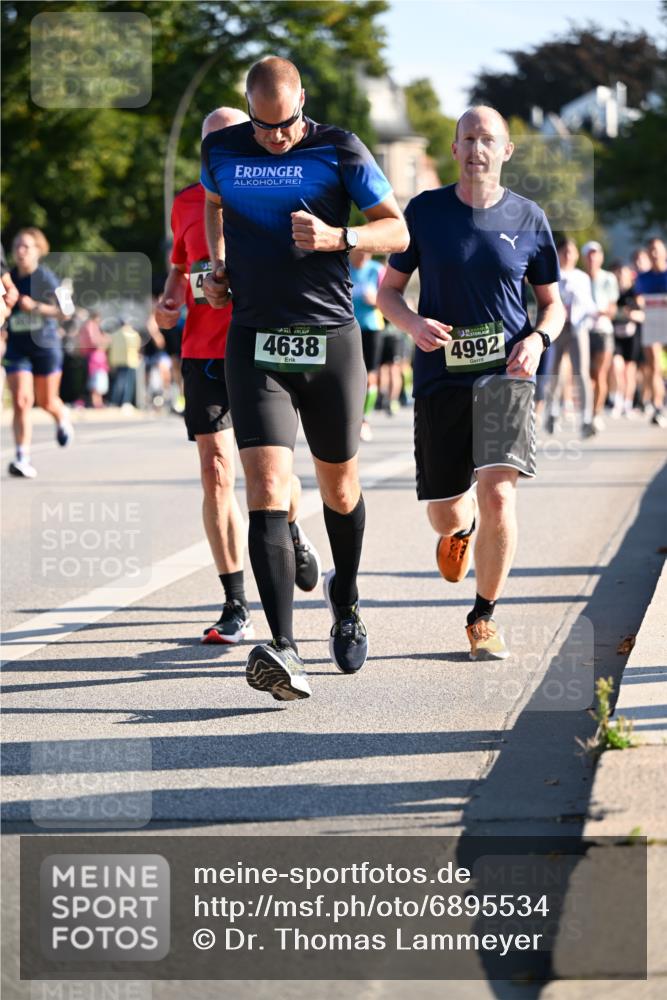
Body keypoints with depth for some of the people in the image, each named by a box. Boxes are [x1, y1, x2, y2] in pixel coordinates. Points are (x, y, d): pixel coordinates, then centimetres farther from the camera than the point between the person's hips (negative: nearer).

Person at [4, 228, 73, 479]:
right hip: (17, 347, 2)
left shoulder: (45, 278, -10)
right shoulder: (9, 278, 2)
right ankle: (22, 458, -12)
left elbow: (64, 312, -11)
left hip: (45, 346, -2)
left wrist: (36, 307, -22)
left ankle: (63, 419, 48)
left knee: (46, 401, 12)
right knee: (21, 401, -12)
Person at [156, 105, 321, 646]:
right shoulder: (187, 203, 11)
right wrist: (169, 302, 5)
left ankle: (292, 534, 32)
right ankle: (236, 609, 1)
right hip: (202, 353, 3)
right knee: (216, 473, -3)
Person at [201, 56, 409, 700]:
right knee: (267, 489, -16)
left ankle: (345, 599, 43)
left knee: (339, 489, 13)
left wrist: (335, 238, -15)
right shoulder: (221, 150, 7)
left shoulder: (339, 151, -2)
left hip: (331, 339, 0)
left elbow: (398, 231, 2)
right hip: (254, 343, 1)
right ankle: (283, 652, -25)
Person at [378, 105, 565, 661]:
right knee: (443, 515, 6)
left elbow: (553, 302, 13)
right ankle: (463, 528, 46)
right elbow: (388, 290, 8)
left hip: (505, 372, -1)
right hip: (440, 375, 1)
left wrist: (538, 339, -8)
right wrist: (414, 324, -13)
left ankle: (484, 615, 2)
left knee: (498, 494, -18)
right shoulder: (425, 211, 1)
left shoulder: (529, 218, 3)